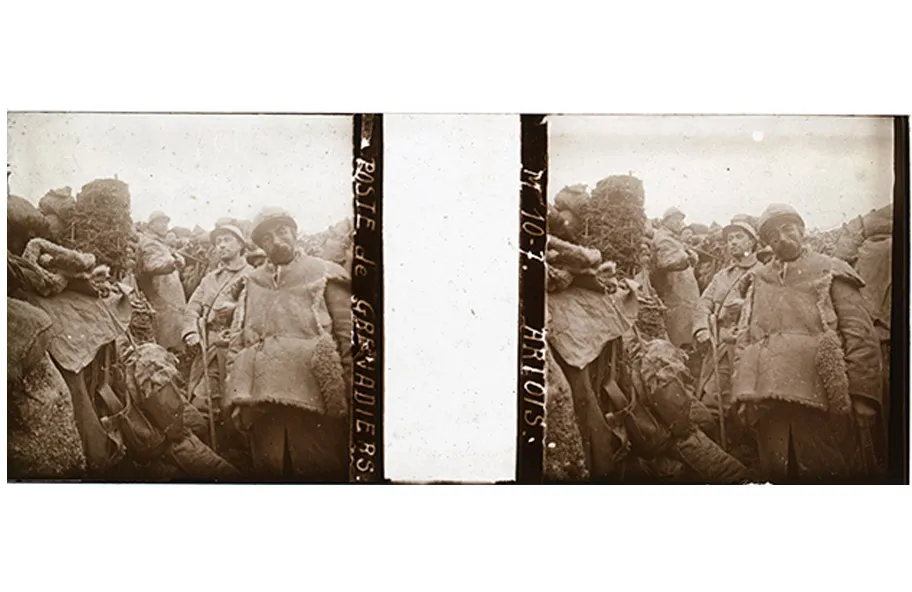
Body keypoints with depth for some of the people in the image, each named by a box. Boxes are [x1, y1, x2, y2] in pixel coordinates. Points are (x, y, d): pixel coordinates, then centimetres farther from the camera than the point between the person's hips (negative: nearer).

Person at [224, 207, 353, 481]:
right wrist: (236, 396, 5)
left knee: (318, 473, -1)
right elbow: (237, 341, 14)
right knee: (267, 470, 9)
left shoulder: (325, 274, 6)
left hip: (311, 396, -3)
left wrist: (351, 394, -6)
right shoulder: (251, 283, 16)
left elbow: (348, 336, 1)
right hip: (261, 398, 4)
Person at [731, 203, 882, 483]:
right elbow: (742, 340, 13)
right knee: (776, 475, 8)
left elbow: (861, 338, 0)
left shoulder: (831, 273, 7)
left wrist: (861, 397, -9)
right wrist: (743, 394, 2)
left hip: (822, 398, -3)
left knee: (826, 474, 0)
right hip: (769, 401, 3)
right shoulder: (758, 281, 17)